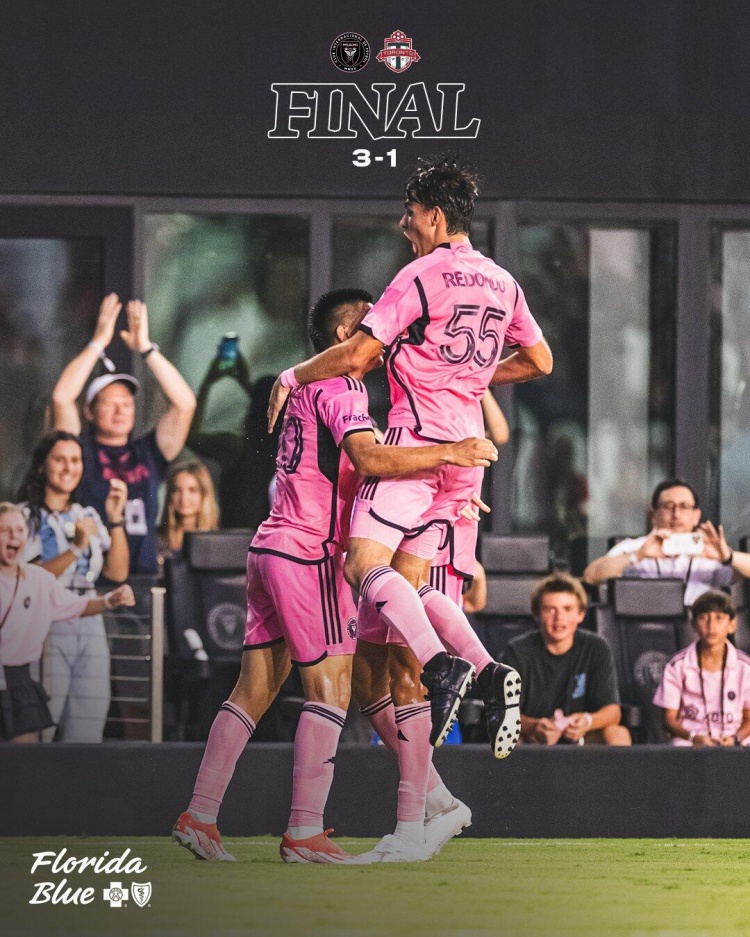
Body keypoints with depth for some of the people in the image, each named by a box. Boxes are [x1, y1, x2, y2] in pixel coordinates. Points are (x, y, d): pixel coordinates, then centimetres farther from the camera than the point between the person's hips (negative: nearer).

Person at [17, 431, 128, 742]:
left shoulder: (88, 516, 17)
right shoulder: (27, 516, 0)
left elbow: (117, 573, 9)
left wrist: (115, 521, 1)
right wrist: (75, 549, -17)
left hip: (89, 621, 5)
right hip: (47, 626, -5)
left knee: (88, 725, 0)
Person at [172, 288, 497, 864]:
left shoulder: (314, 386, 23)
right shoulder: (339, 387, -9)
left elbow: (361, 476, 28)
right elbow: (370, 459, -26)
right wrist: (448, 454, -26)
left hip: (272, 548, 10)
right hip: (307, 553, -10)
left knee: (256, 687, 10)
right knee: (331, 684, -9)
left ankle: (199, 817, 8)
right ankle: (305, 833, -12)